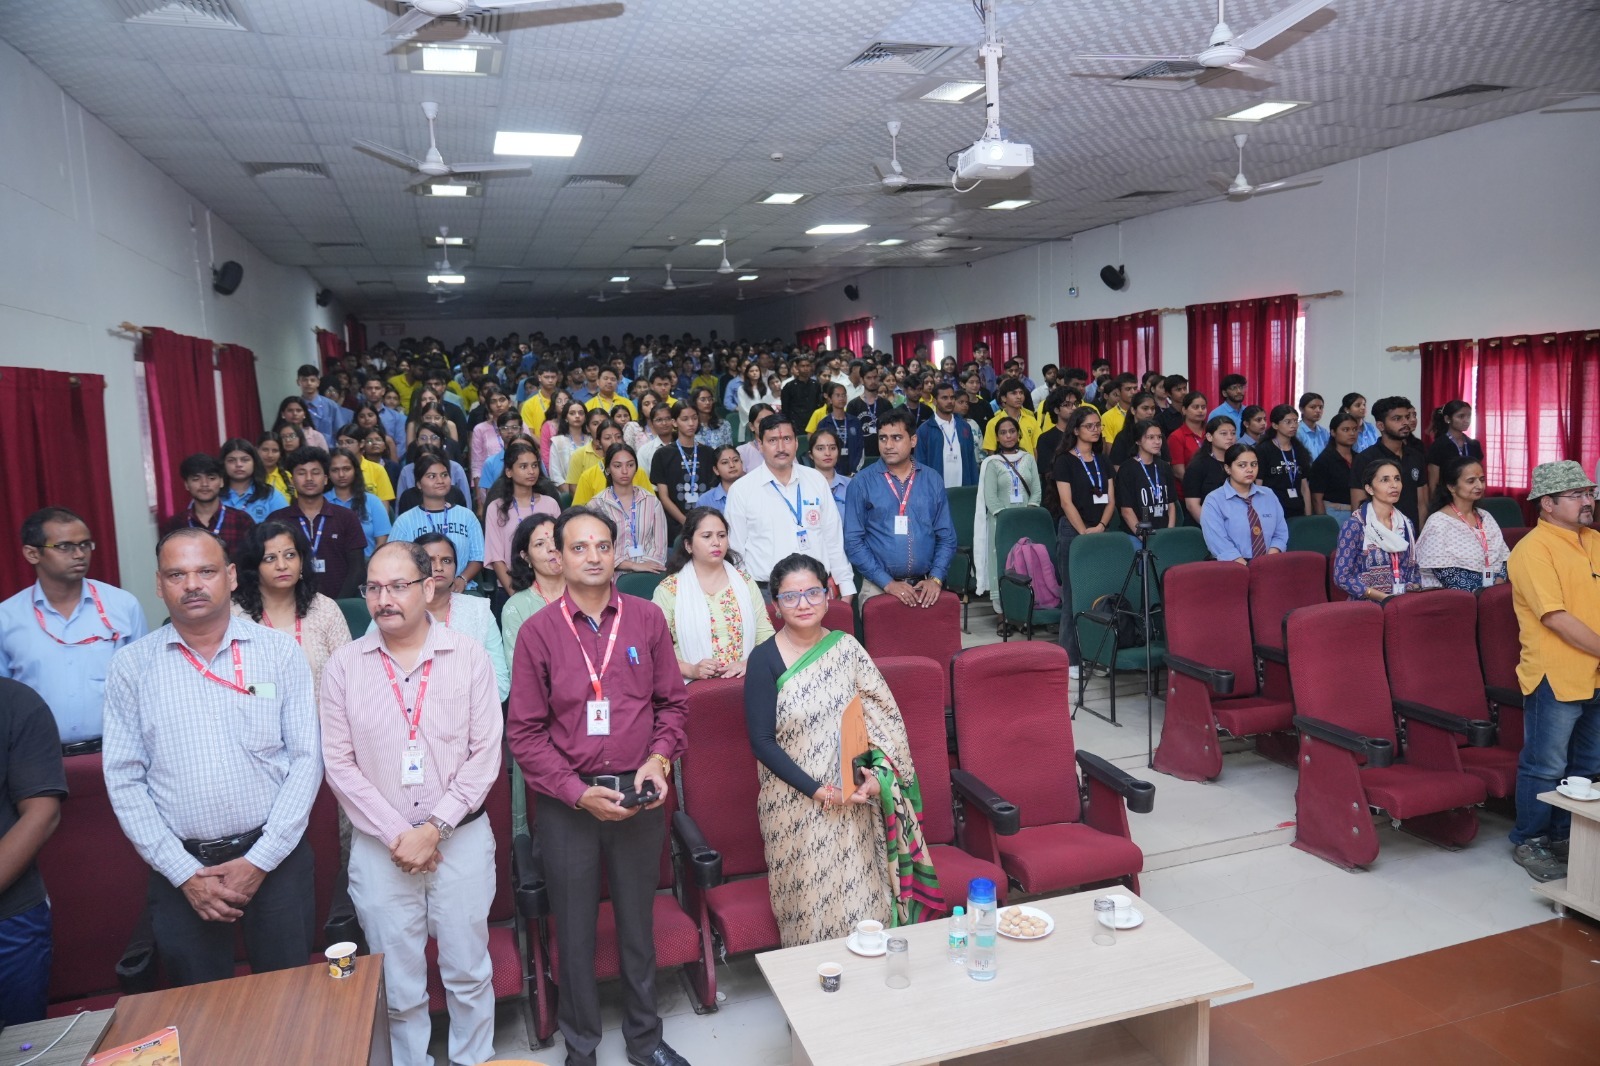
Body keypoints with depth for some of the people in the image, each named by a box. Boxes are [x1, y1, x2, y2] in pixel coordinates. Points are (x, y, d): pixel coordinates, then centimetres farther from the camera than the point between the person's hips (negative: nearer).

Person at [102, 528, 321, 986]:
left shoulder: (279, 650, -2)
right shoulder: (130, 665, 1)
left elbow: (306, 758, -4)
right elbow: (124, 779, -1)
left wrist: (260, 860, -9)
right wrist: (185, 873, -7)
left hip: (275, 858, -1)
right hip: (182, 867, 1)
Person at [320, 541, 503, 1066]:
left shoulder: (468, 656, -5)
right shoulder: (344, 665, -2)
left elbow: (484, 754, -6)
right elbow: (340, 764, -3)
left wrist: (433, 829, -12)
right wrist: (396, 835, -9)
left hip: (462, 838, 0)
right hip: (379, 846, 1)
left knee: (468, 971, 12)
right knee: (398, 982, 13)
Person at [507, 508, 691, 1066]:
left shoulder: (647, 618, -2)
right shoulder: (538, 631, -7)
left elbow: (672, 702, 6)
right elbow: (525, 731, -6)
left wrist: (658, 760, -9)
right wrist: (578, 793, -13)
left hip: (640, 796, 2)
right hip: (566, 804, -1)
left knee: (638, 922, 17)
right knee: (575, 931, 13)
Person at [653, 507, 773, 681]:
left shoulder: (745, 582, 14)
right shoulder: (669, 589, 4)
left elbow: (766, 635, 10)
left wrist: (749, 662, -8)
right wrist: (691, 670, -15)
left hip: (743, 682, 2)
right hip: (694, 687, -2)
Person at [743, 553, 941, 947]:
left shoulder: (846, 648, 3)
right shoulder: (765, 660, -8)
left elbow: (884, 719, 5)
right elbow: (762, 741, -10)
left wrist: (879, 776, -10)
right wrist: (816, 789, -15)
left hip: (855, 802, 3)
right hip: (798, 808, -3)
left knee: (862, 896, 10)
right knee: (814, 902, 2)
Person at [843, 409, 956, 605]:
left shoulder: (933, 480, 5)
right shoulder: (862, 484, -2)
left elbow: (947, 537, 7)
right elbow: (853, 541, -5)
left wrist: (936, 578, -6)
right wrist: (887, 583, -12)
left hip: (924, 586, 2)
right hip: (878, 588, -2)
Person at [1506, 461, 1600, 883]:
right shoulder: (1534, 549, -14)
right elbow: (1556, 618, -19)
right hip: (1556, 677, -8)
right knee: (1545, 767, 3)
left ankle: (1566, 835, 32)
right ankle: (1529, 842, 17)